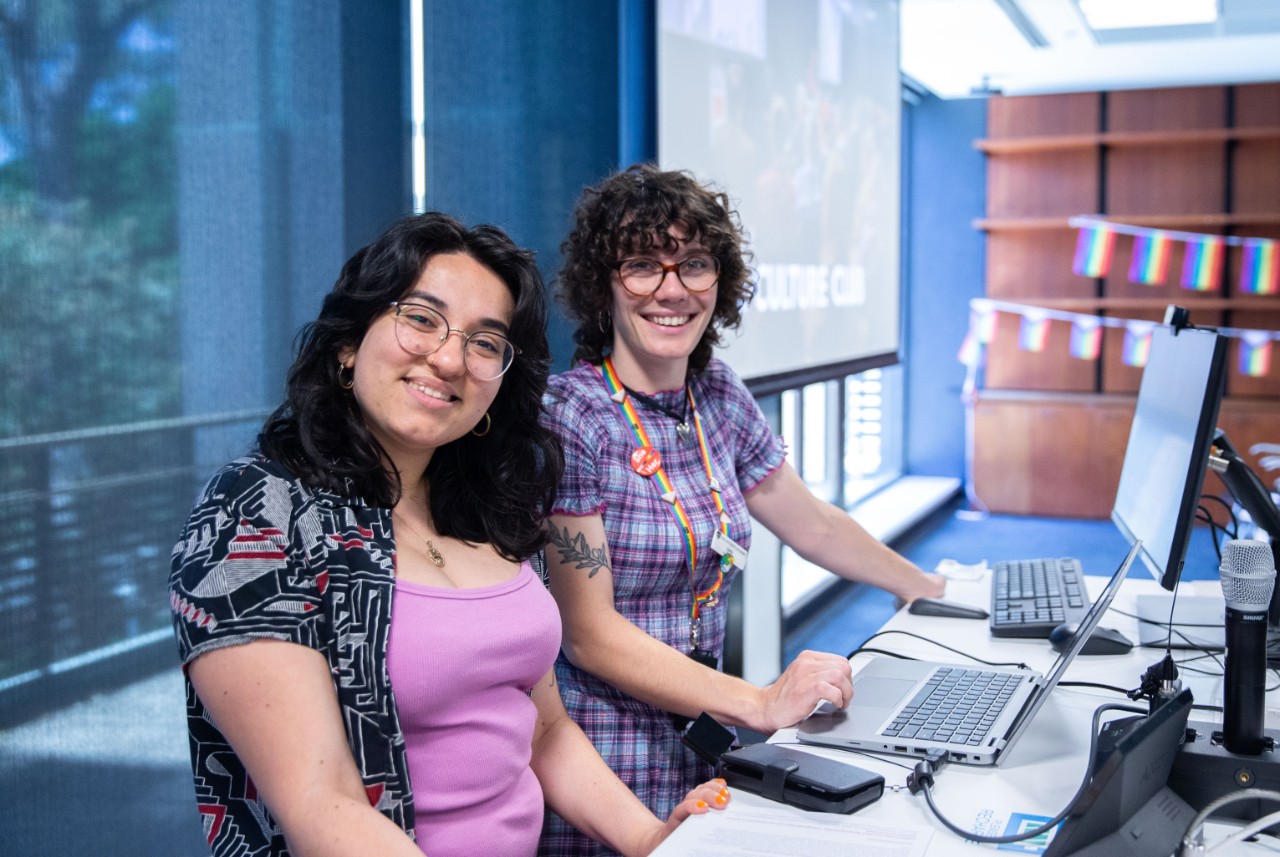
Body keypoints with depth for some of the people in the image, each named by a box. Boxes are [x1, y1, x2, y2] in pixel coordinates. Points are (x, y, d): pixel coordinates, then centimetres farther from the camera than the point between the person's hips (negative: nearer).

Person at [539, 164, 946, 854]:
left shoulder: (719, 397, 3)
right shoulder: (570, 417, -18)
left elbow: (813, 524, 17)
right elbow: (588, 634, -20)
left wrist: (934, 589, 24)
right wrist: (759, 705, -26)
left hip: (700, 738, 6)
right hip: (602, 757, -6)